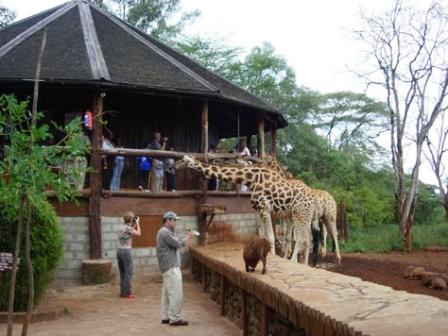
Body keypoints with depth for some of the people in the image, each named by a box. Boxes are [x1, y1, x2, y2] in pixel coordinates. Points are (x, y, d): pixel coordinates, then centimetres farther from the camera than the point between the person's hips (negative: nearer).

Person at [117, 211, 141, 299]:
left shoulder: (121, 226, 10)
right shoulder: (128, 228, -15)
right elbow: (138, 233, -3)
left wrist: (134, 224, 19)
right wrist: (137, 223, 6)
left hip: (119, 251, 8)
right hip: (126, 252, -8)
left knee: (122, 273, 14)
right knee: (128, 273, -1)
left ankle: (123, 291, 17)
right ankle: (127, 293, 0)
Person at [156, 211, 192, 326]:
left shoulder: (165, 232, 18)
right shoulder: (165, 232, -16)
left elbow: (176, 245, 15)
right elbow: (178, 244, -15)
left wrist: (185, 240, 4)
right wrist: (187, 238, 1)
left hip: (168, 267, 11)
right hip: (171, 267, -11)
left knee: (167, 293, 12)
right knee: (176, 294, -8)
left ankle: (165, 317, 17)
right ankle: (174, 319, -4)